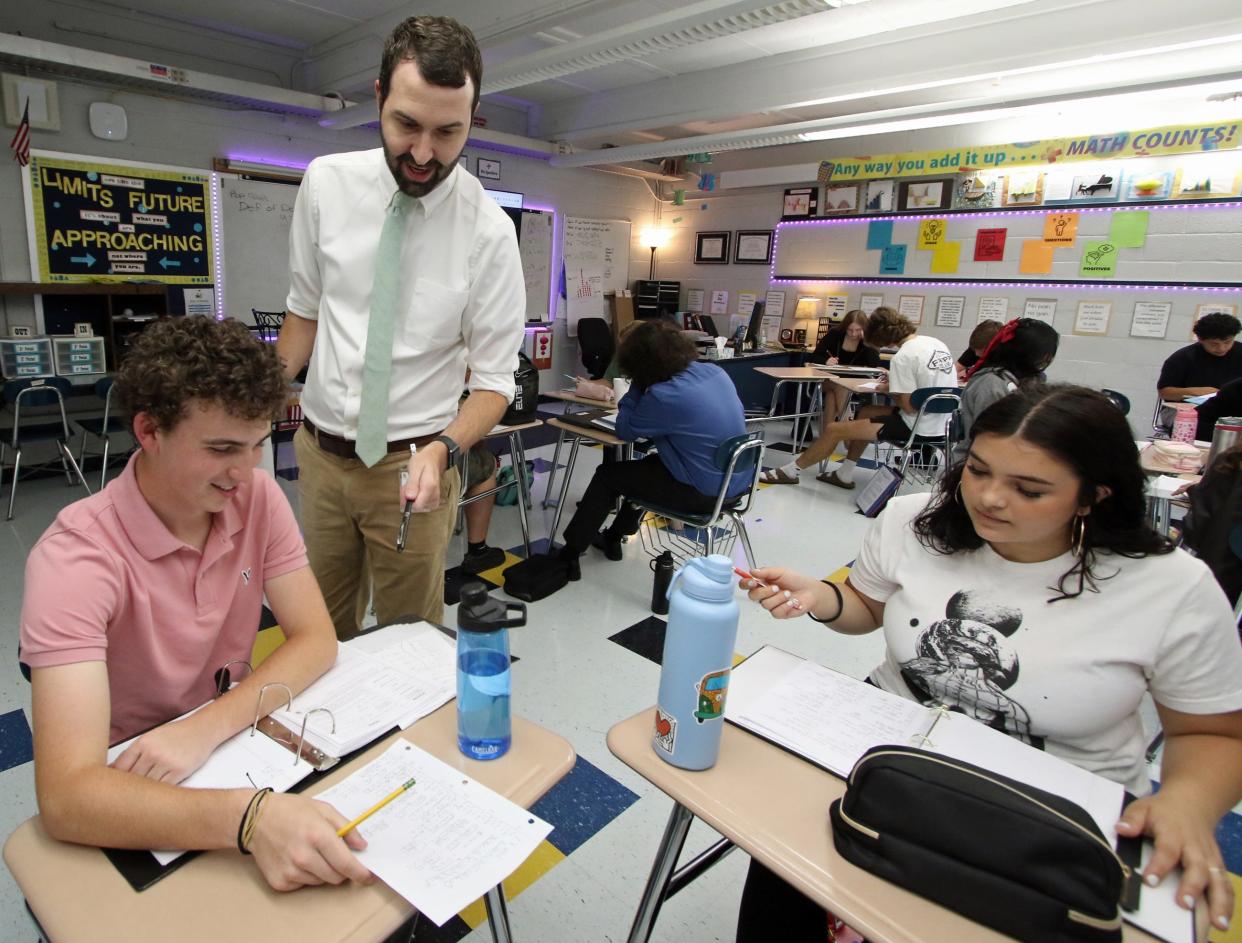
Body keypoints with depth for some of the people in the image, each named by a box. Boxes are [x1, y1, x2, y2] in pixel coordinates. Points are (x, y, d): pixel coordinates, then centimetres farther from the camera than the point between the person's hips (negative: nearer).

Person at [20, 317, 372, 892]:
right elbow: (65, 796, -32)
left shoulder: (257, 497, -10)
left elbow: (316, 640, -10)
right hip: (124, 798, -3)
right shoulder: (74, 558, -25)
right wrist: (250, 814, -48)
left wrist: (207, 727, -26)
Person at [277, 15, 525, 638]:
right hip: (319, 451, 3)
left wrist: (442, 448, -28)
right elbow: (305, 309, 8)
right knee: (321, 630, 19)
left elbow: (494, 379, -11)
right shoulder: (326, 183, -4)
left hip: (411, 465, -3)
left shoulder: (489, 231, -14)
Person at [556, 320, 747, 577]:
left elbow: (625, 430, -8)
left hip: (705, 493, -8)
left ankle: (570, 553, 22)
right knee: (649, 464, 31)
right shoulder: (715, 371, 0)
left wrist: (636, 386, -4)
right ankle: (613, 538, 44)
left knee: (608, 474, 9)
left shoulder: (664, 396, -23)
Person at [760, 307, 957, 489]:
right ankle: (844, 474, 27)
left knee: (834, 430, -1)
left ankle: (790, 471, 13)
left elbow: (909, 406, -20)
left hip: (918, 428, -9)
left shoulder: (903, 356, -20)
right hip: (939, 422, 9)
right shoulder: (936, 343, 7)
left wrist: (890, 391, -1)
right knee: (865, 413, 25)